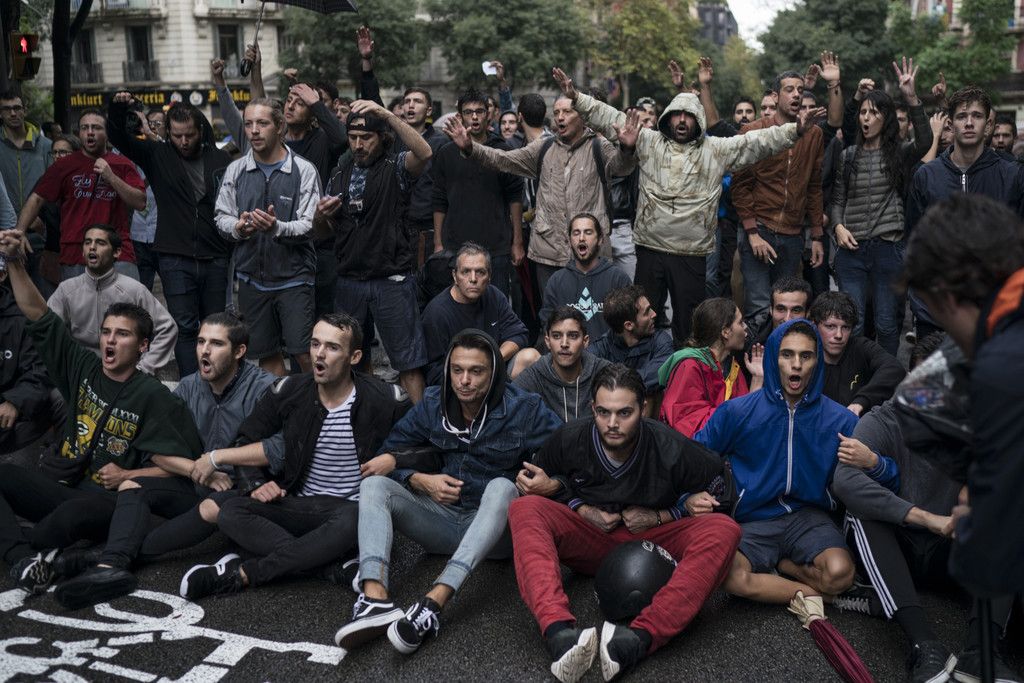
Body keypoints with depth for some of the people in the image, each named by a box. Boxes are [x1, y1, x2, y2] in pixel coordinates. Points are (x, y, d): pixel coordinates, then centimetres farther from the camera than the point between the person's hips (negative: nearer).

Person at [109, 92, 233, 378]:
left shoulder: (220, 159, 5)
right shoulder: (157, 155, 4)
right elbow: (119, 138, -3)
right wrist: (118, 108, -23)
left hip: (215, 258, 1)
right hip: (175, 258, -1)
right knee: (185, 328, -1)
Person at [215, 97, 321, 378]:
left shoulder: (304, 170, -5)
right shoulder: (236, 170, 6)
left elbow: (309, 225, -10)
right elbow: (222, 217, 10)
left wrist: (277, 227, -28)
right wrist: (238, 227, -13)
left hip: (293, 277, -4)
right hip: (251, 277, 4)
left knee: (304, 353, -7)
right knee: (266, 353, 12)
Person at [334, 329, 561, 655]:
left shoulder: (524, 408, -7)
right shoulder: (433, 404, 1)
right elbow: (390, 453, 7)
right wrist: (421, 481, -11)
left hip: (496, 529, -3)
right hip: (442, 520, 4)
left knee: (501, 487, -36)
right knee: (374, 484, -16)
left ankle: (433, 603, -48)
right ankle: (375, 598, -40)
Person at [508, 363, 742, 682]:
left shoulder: (671, 449, -14)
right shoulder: (568, 440, -10)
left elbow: (718, 490, -1)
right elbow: (539, 485, 9)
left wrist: (660, 517, -9)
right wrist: (581, 509, -8)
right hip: (589, 541, 1)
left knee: (724, 530, -29)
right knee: (524, 509, -27)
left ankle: (641, 637, -47)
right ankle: (559, 630, -49)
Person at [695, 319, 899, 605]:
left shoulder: (839, 419, -1)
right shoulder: (737, 411, -4)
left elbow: (892, 480, 3)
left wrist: (871, 462, -21)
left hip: (809, 516, 1)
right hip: (754, 521, -1)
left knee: (840, 572, -29)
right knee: (733, 578, -31)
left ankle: (777, 563, 1)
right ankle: (813, 594, -6)